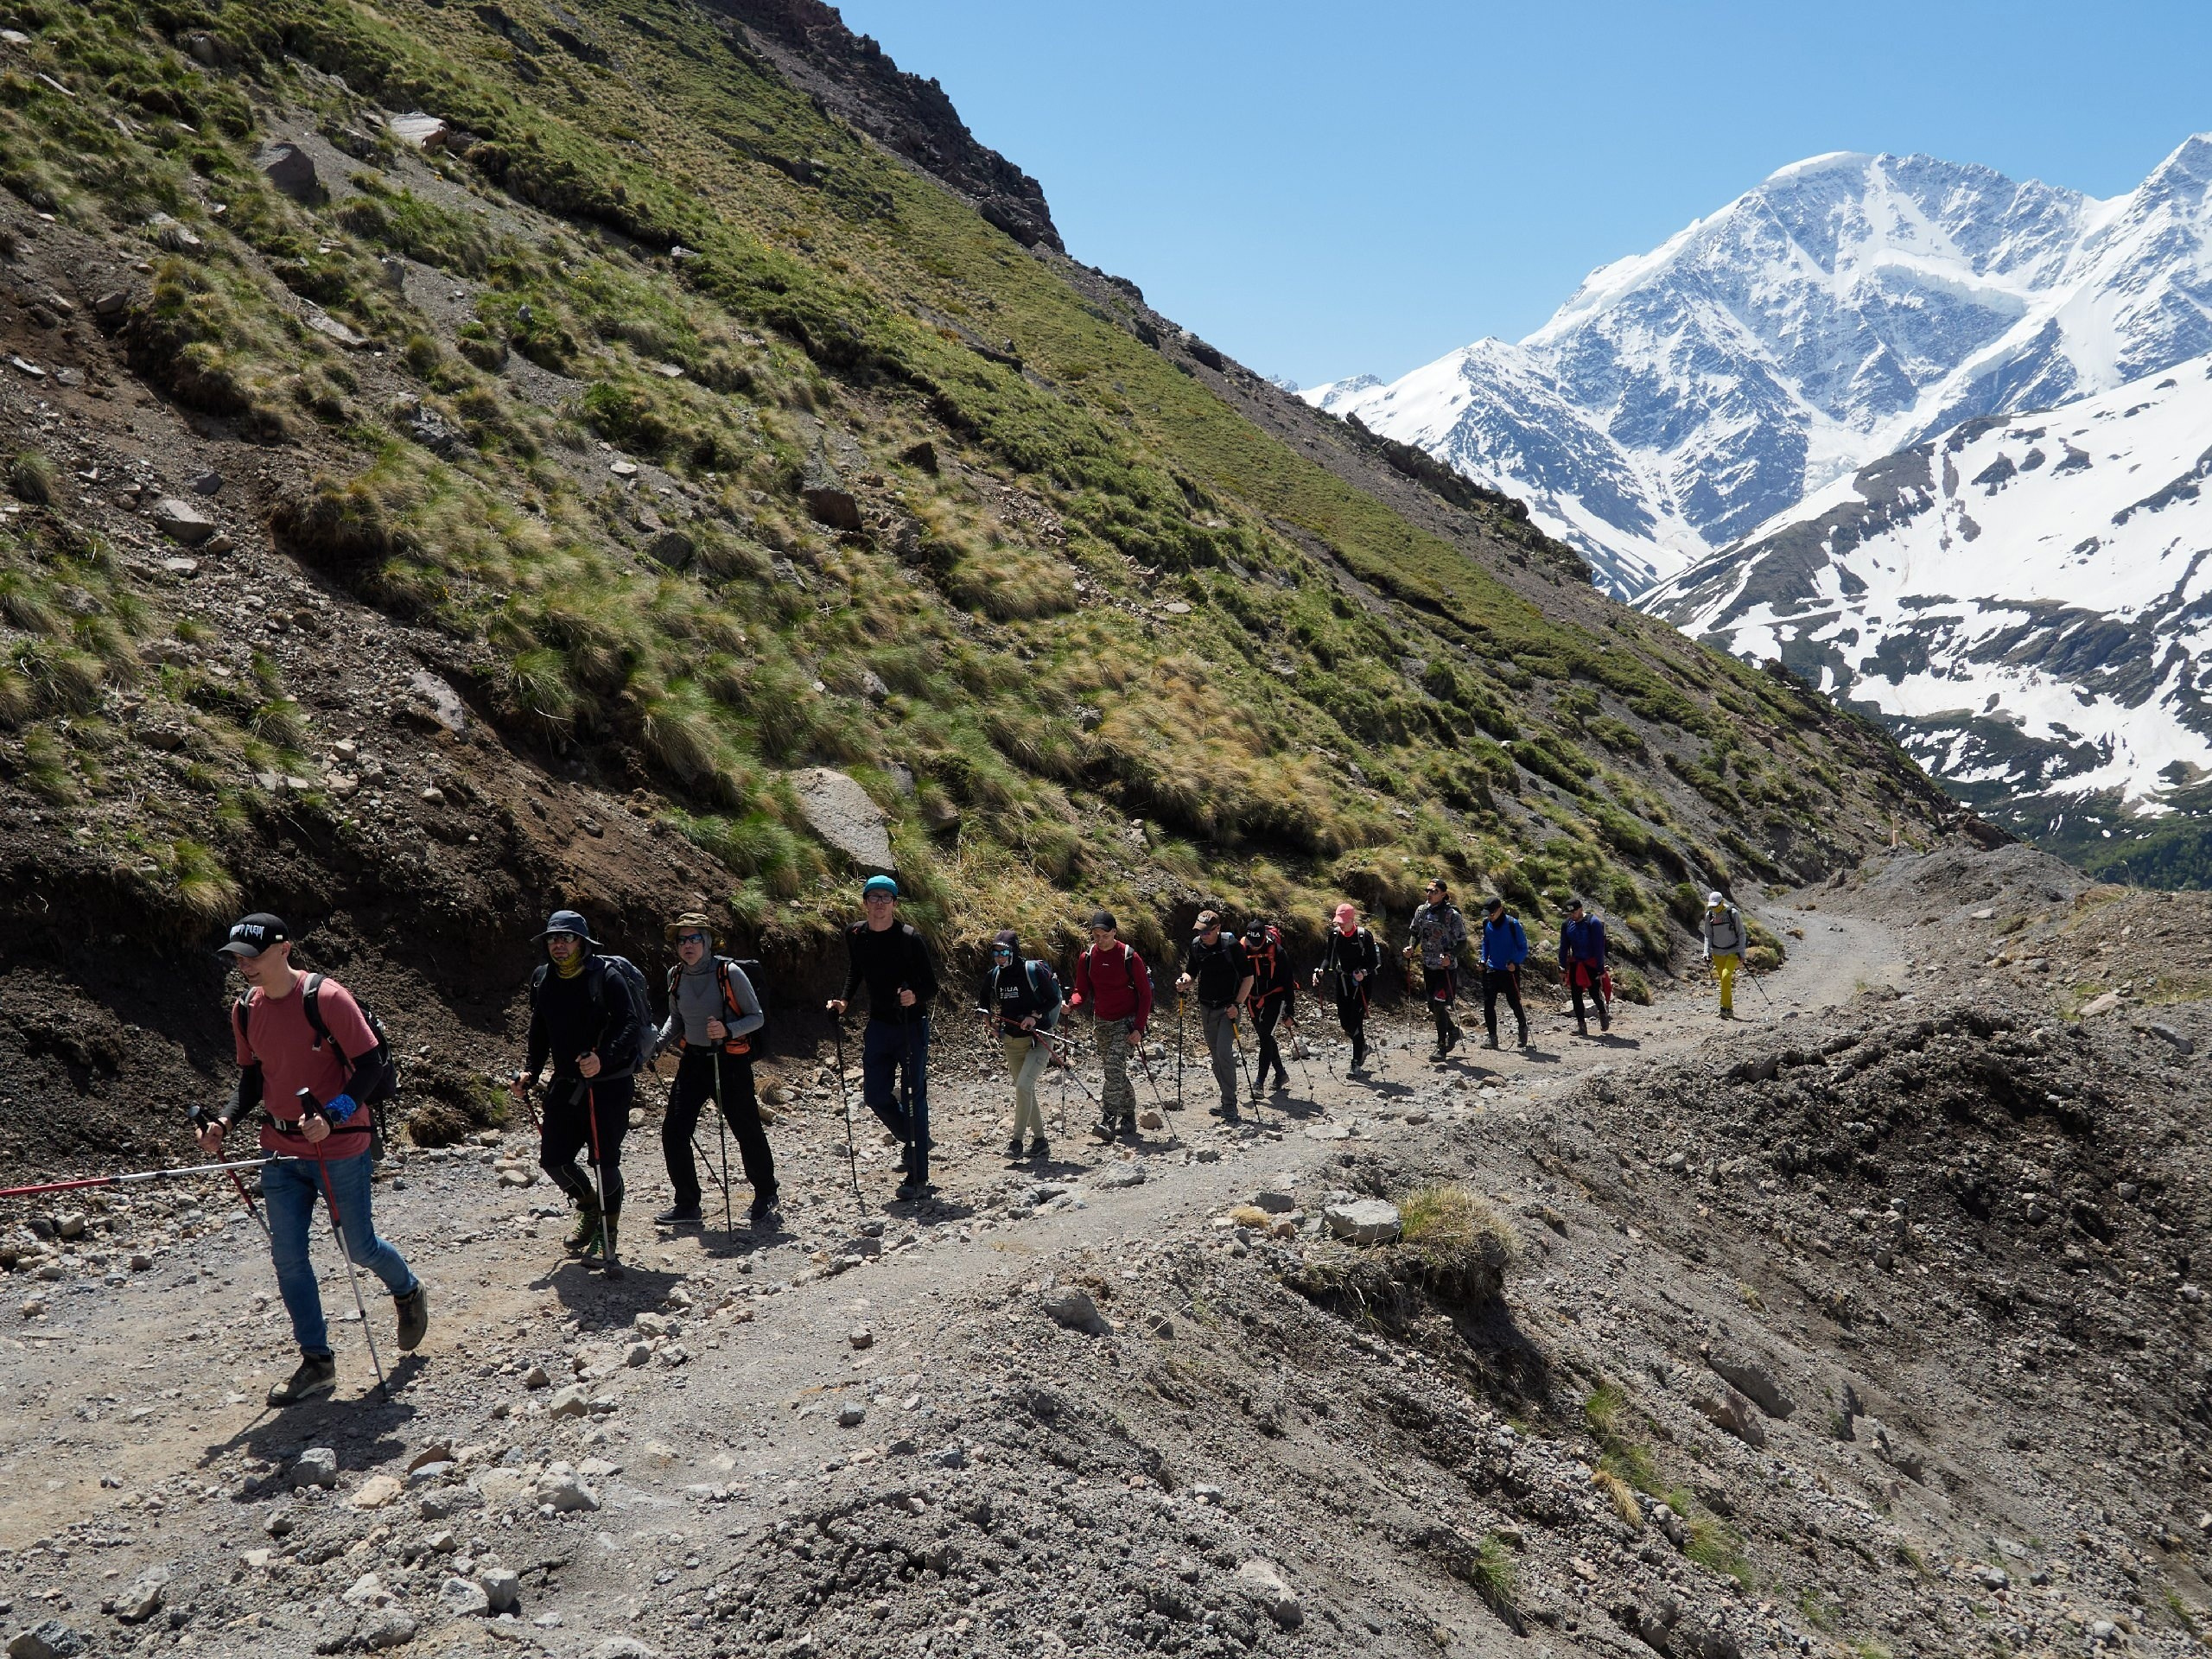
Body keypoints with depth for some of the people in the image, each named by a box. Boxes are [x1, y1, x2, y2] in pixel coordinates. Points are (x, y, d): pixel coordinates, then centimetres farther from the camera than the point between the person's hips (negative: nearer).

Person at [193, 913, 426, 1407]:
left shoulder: (326, 997, -17)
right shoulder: (245, 1010, 3)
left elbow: (371, 1064, -16)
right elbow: (252, 1079, 13)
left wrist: (332, 1116, -28)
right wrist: (222, 1122, -4)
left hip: (339, 1149, -6)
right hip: (281, 1151, 6)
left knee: (359, 1247, 5)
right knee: (287, 1255, 3)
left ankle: (409, 1292, 37)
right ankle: (317, 1362, 14)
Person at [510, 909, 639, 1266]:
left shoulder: (604, 976, -12)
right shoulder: (542, 980, 6)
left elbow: (629, 1025, -20)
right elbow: (539, 1033, 16)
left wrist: (603, 1058, -34)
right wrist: (530, 1072, 4)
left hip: (608, 1084, -6)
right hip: (565, 1085, 6)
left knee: (605, 1162, -4)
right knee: (553, 1158, 4)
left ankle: (607, 1232, 16)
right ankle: (588, 1206, 33)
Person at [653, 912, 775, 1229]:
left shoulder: (729, 972, -14)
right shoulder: (676, 976, 2)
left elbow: (757, 1017, -9)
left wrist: (727, 1030, -26)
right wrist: (658, 1043, 0)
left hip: (730, 1061, -5)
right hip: (692, 1060, 5)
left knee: (748, 1131, 3)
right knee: (673, 1131, -3)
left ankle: (765, 1197, 26)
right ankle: (687, 1205, 10)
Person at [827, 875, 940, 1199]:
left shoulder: (909, 938, -15)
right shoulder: (855, 935, 0)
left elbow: (931, 987, -14)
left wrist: (915, 997, -34)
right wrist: (844, 1001, 6)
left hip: (912, 1026, -5)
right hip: (879, 1025, 5)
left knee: (913, 1097, -6)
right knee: (875, 1094, 6)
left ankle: (918, 1178, -3)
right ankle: (914, 1140, 34)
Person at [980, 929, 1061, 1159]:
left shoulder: (1034, 971, -13)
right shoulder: (993, 976, 3)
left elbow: (1053, 999, -7)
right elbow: (987, 1002, 19)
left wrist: (1035, 1016, -20)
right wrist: (991, 1015, -2)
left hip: (1039, 1039, -6)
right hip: (1011, 1041, 6)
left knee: (1023, 1086, -19)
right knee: (1025, 1090, 11)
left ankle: (1017, 1140, -10)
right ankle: (1040, 1140, 23)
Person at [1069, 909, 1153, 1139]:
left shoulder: (1129, 957, -13)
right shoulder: (1087, 958, 0)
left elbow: (1145, 994, -8)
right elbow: (1082, 991, 6)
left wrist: (1139, 1028, -14)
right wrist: (1070, 1003, -18)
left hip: (1126, 1021, -5)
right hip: (1102, 1022, 5)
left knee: (1113, 1065, -21)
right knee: (1114, 1070, 11)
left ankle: (1110, 1117, -21)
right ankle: (1128, 1117, 24)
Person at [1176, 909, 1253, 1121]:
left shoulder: (1231, 945, -13)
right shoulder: (1196, 945, 2)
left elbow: (1248, 977, -8)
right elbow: (1192, 972, 14)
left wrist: (1237, 1004, -15)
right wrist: (1185, 980, -9)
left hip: (1228, 1007, -6)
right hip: (1206, 1007, 6)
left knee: (1224, 1051, -16)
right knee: (1215, 1053, 9)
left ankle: (1230, 1104, -11)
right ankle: (1227, 1098, 22)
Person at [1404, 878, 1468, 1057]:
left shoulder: (1452, 914, -13)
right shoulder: (1422, 911, 3)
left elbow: (1462, 943, -11)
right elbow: (1415, 933, 15)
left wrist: (1450, 956, -27)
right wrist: (1411, 947, -5)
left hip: (1446, 967, -6)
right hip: (1428, 966, 6)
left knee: (1439, 1005, -10)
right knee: (1433, 1006, 14)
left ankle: (1441, 1047, 1)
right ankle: (1454, 1031, 38)